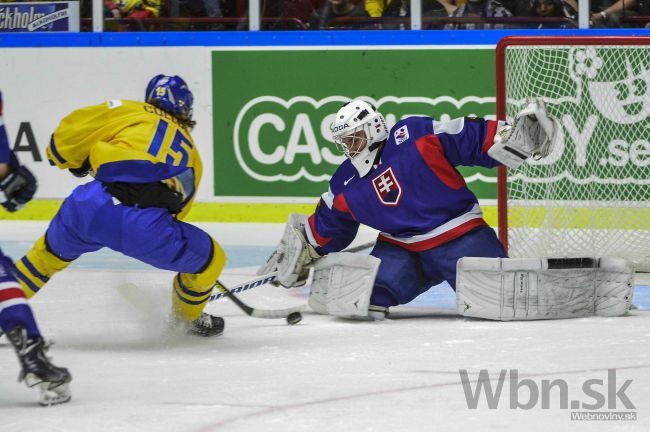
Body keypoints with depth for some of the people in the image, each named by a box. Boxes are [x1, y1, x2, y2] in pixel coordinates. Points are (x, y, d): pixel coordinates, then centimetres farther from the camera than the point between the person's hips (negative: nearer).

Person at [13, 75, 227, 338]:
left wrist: (75, 161, 31)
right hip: (146, 229, -1)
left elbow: (71, 131, 11)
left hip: (93, 208, 1)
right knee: (210, 259, 26)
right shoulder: (190, 151, 29)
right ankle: (187, 320, 44)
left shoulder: (131, 112, 21)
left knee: (54, 250, 33)